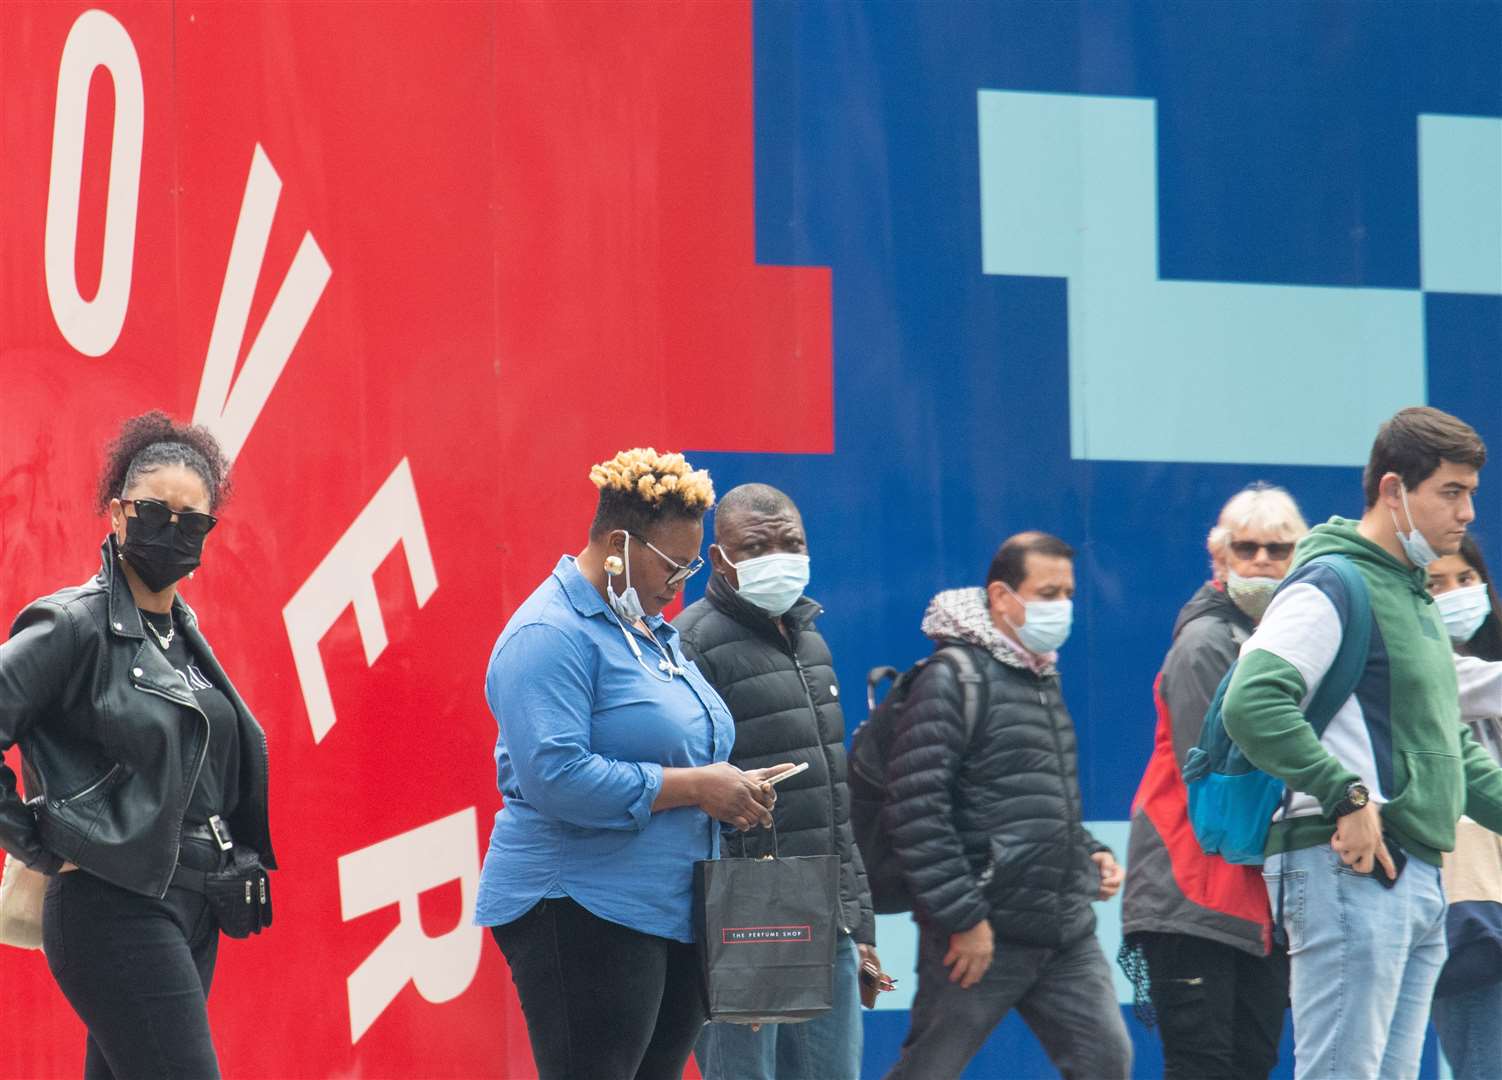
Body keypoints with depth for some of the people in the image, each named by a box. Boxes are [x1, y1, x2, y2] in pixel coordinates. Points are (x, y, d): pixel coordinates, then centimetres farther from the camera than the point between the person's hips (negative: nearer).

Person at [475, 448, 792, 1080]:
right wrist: (693, 786, -19)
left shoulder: (651, 631, 19)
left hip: (673, 912, 10)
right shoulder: (550, 635, -12)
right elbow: (556, 777, -24)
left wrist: (731, 791, 8)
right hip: (580, 914, -9)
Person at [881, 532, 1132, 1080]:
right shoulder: (952, 679, -12)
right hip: (983, 933, -8)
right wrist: (962, 917, -21)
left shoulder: (1043, 679, 17)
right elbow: (916, 810, -20)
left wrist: (1088, 851, 11)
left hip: (1068, 932, 8)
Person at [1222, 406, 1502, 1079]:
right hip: (1347, 872, -10)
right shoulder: (1333, 586, -9)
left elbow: (1448, 738, 29)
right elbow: (1251, 705, -22)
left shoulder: (1417, 598, 22)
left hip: (1415, 874, 10)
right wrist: (1347, 797, -24)